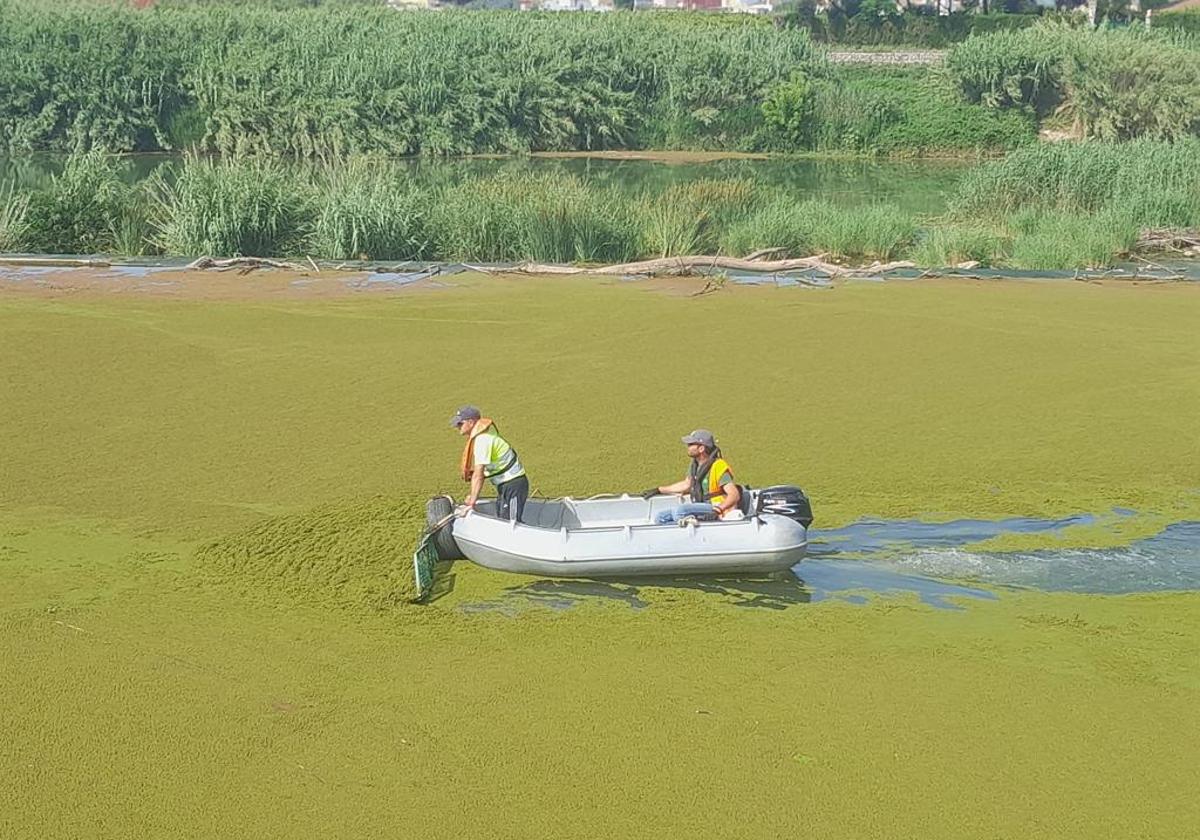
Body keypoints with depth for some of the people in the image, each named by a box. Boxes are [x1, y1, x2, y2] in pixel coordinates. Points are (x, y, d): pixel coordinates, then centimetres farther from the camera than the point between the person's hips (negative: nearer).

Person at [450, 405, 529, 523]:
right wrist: (473, 495, 10)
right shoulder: (481, 436, 9)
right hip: (505, 484, 10)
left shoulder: (482, 440, -22)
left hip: (513, 485, -10)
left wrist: (472, 503, -24)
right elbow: (477, 472, 13)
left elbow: (478, 475, -25)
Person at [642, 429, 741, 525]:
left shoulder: (719, 466, -19)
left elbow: (735, 495, -24)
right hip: (700, 506, 9)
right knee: (661, 518, -4)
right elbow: (686, 484, 27)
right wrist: (658, 490, 29)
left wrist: (719, 509, -40)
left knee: (679, 511, -33)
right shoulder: (695, 464, 8)